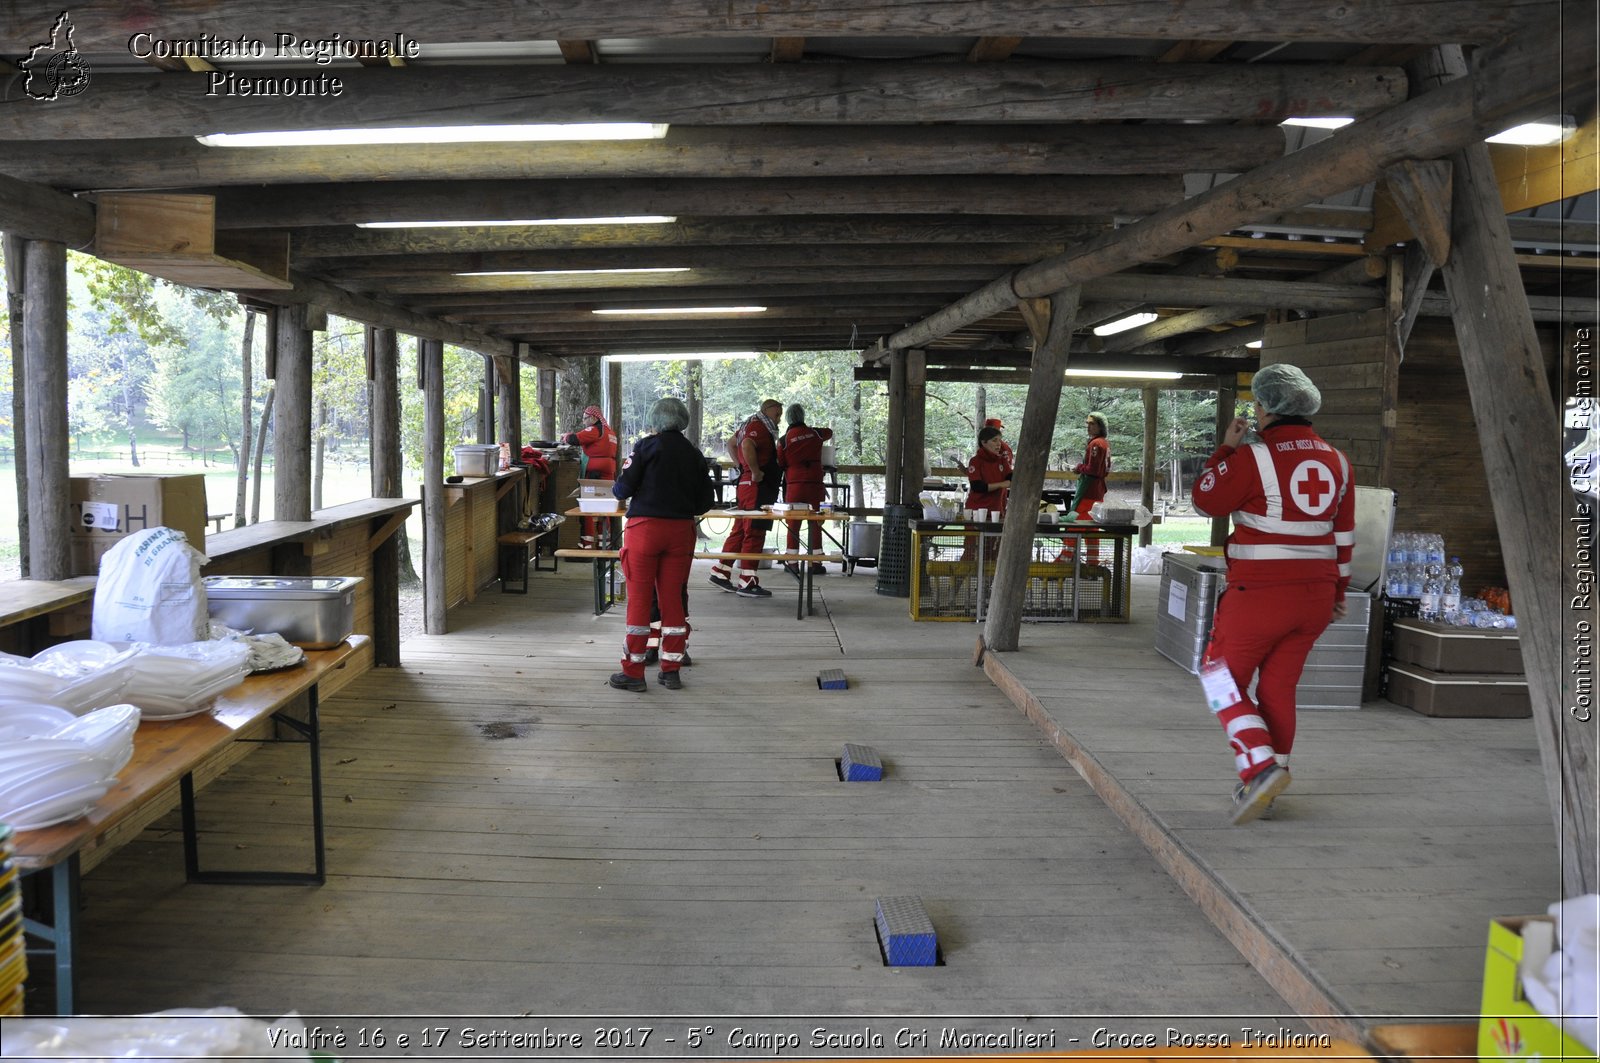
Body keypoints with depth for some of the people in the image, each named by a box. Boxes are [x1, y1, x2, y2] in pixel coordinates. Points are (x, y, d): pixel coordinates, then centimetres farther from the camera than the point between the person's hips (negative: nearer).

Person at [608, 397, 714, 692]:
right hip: (682, 530, 4)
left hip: (645, 527, -4)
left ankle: (633, 672, 6)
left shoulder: (647, 446, -5)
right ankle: (671, 670, 14)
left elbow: (624, 488, -9)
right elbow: (705, 502, 9)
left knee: (639, 598, 2)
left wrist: (616, 488, 13)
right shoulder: (694, 454, 8)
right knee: (674, 598, 10)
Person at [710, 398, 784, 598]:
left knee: (740, 531, 14)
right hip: (757, 485, -10)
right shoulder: (758, 427, -13)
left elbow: (731, 443, 32)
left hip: (747, 484, 10)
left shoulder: (751, 425, 19)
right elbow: (747, 445, -33)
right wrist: (755, 471, -25)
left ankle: (720, 572, 20)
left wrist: (742, 466, 24)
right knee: (754, 533, -8)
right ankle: (747, 582, -6)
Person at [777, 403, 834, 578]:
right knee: (815, 524, 8)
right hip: (815, 484, 2)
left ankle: (793, 563, 5)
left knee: (793, 525, 6)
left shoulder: (784, 440, -4)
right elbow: (829, 432, 26)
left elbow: (780, 464, 1)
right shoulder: (815, 433, 4)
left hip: (794, 486, -2)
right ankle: (816, 563, 9)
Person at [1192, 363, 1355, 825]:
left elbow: (1205, 500, -2)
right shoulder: (1336, 461, 8)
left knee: (1224, 677, 8)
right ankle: (1264, 783, 22)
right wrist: (1337, 591, 22)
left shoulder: (1254, 457, -14)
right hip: (1315, 595, 6)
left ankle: (1260, 767, -7)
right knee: (1279, 687, 15)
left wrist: (1226, 448, 7)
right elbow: (1344, 534, 13)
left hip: (1260, 592, -6)